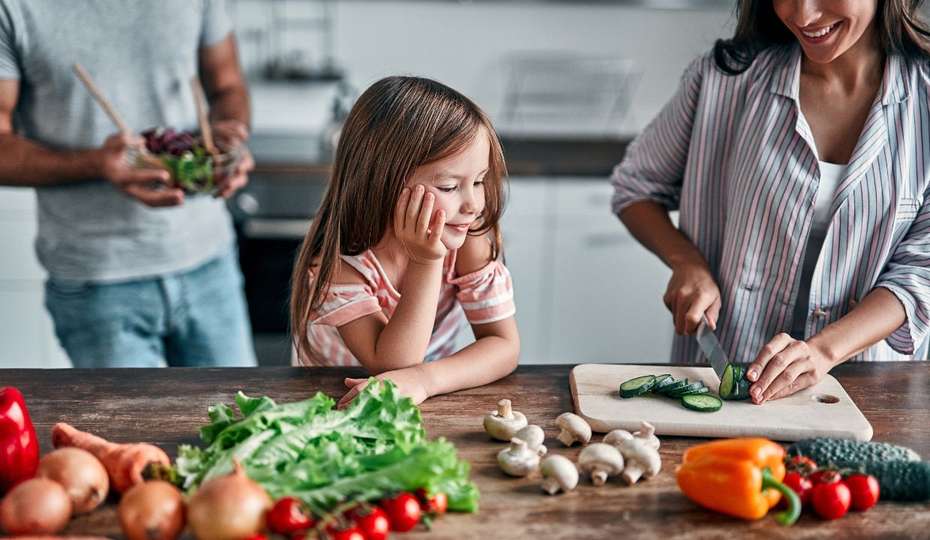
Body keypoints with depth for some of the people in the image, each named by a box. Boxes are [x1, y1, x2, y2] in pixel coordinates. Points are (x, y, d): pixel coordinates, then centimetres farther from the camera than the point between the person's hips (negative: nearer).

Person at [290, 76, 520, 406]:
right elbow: (390, 366, -24)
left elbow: (504, 345, -15)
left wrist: (424, 379, -32)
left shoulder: (468, 237, -13)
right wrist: (425, 263, -32)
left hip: (431, 403, 2)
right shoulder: (336, 257, -21)